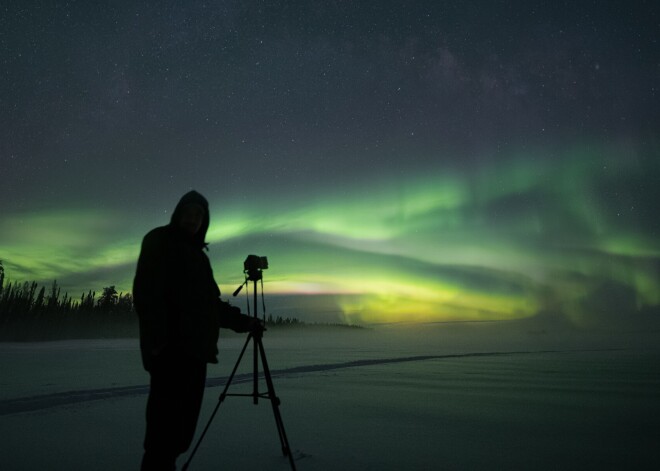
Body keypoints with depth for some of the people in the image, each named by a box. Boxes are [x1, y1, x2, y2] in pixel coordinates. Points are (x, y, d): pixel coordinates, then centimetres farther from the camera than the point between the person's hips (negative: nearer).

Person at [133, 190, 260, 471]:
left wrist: (244, 322, 24)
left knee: (182, 425, 7)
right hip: (170, 348, -8)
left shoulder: (198, 254, 23)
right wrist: (157, 337, -22)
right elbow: (146, 291, -11)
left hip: (194, 349, 8)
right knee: (166, 425, -11)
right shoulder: (158, 242, 2)